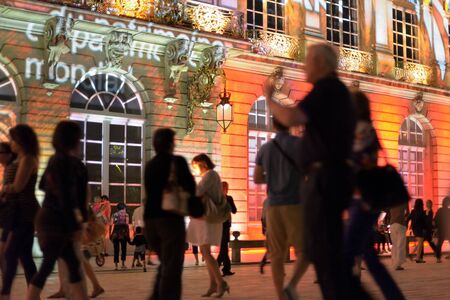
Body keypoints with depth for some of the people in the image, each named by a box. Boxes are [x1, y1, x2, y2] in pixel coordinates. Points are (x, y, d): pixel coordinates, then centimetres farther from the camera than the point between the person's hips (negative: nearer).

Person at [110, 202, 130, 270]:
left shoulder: (114, 215, 11)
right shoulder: (126, 215, 5)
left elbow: (112, 225, 3)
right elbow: (127, 224, -2)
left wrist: (111, 234, 3)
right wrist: (128, 234, 0)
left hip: (115, 233, 2)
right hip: (123, 232, -2)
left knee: (116, 249, 4)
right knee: (123, 248, 10)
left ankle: (116, 265, -2)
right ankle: (123, 264, 11)